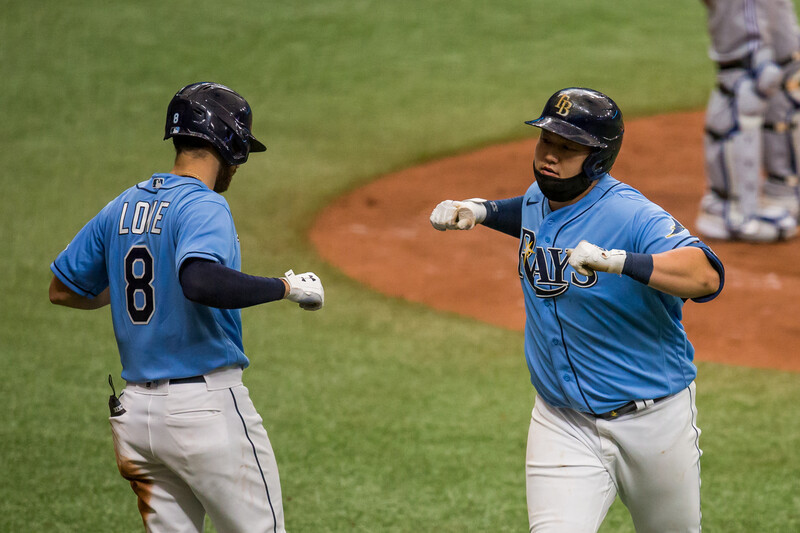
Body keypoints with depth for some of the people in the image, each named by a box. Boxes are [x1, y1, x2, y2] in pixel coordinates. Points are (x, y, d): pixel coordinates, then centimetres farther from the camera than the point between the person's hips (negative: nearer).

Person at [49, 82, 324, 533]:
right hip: (208, 406, -7)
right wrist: (286, 287, -22)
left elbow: (63, 290, 19)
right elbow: (201, 281, -32)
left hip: (136, 410, 8)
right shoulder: (204, 206, -12)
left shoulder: (122, 208, 11)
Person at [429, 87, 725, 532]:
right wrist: (479, 210, 14)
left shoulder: (632, 216, -21)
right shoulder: (538, 199, 3)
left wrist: (618, 261, -49)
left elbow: (707, 275, -37)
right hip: (563, 424, 4)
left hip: (654, 421, -4)